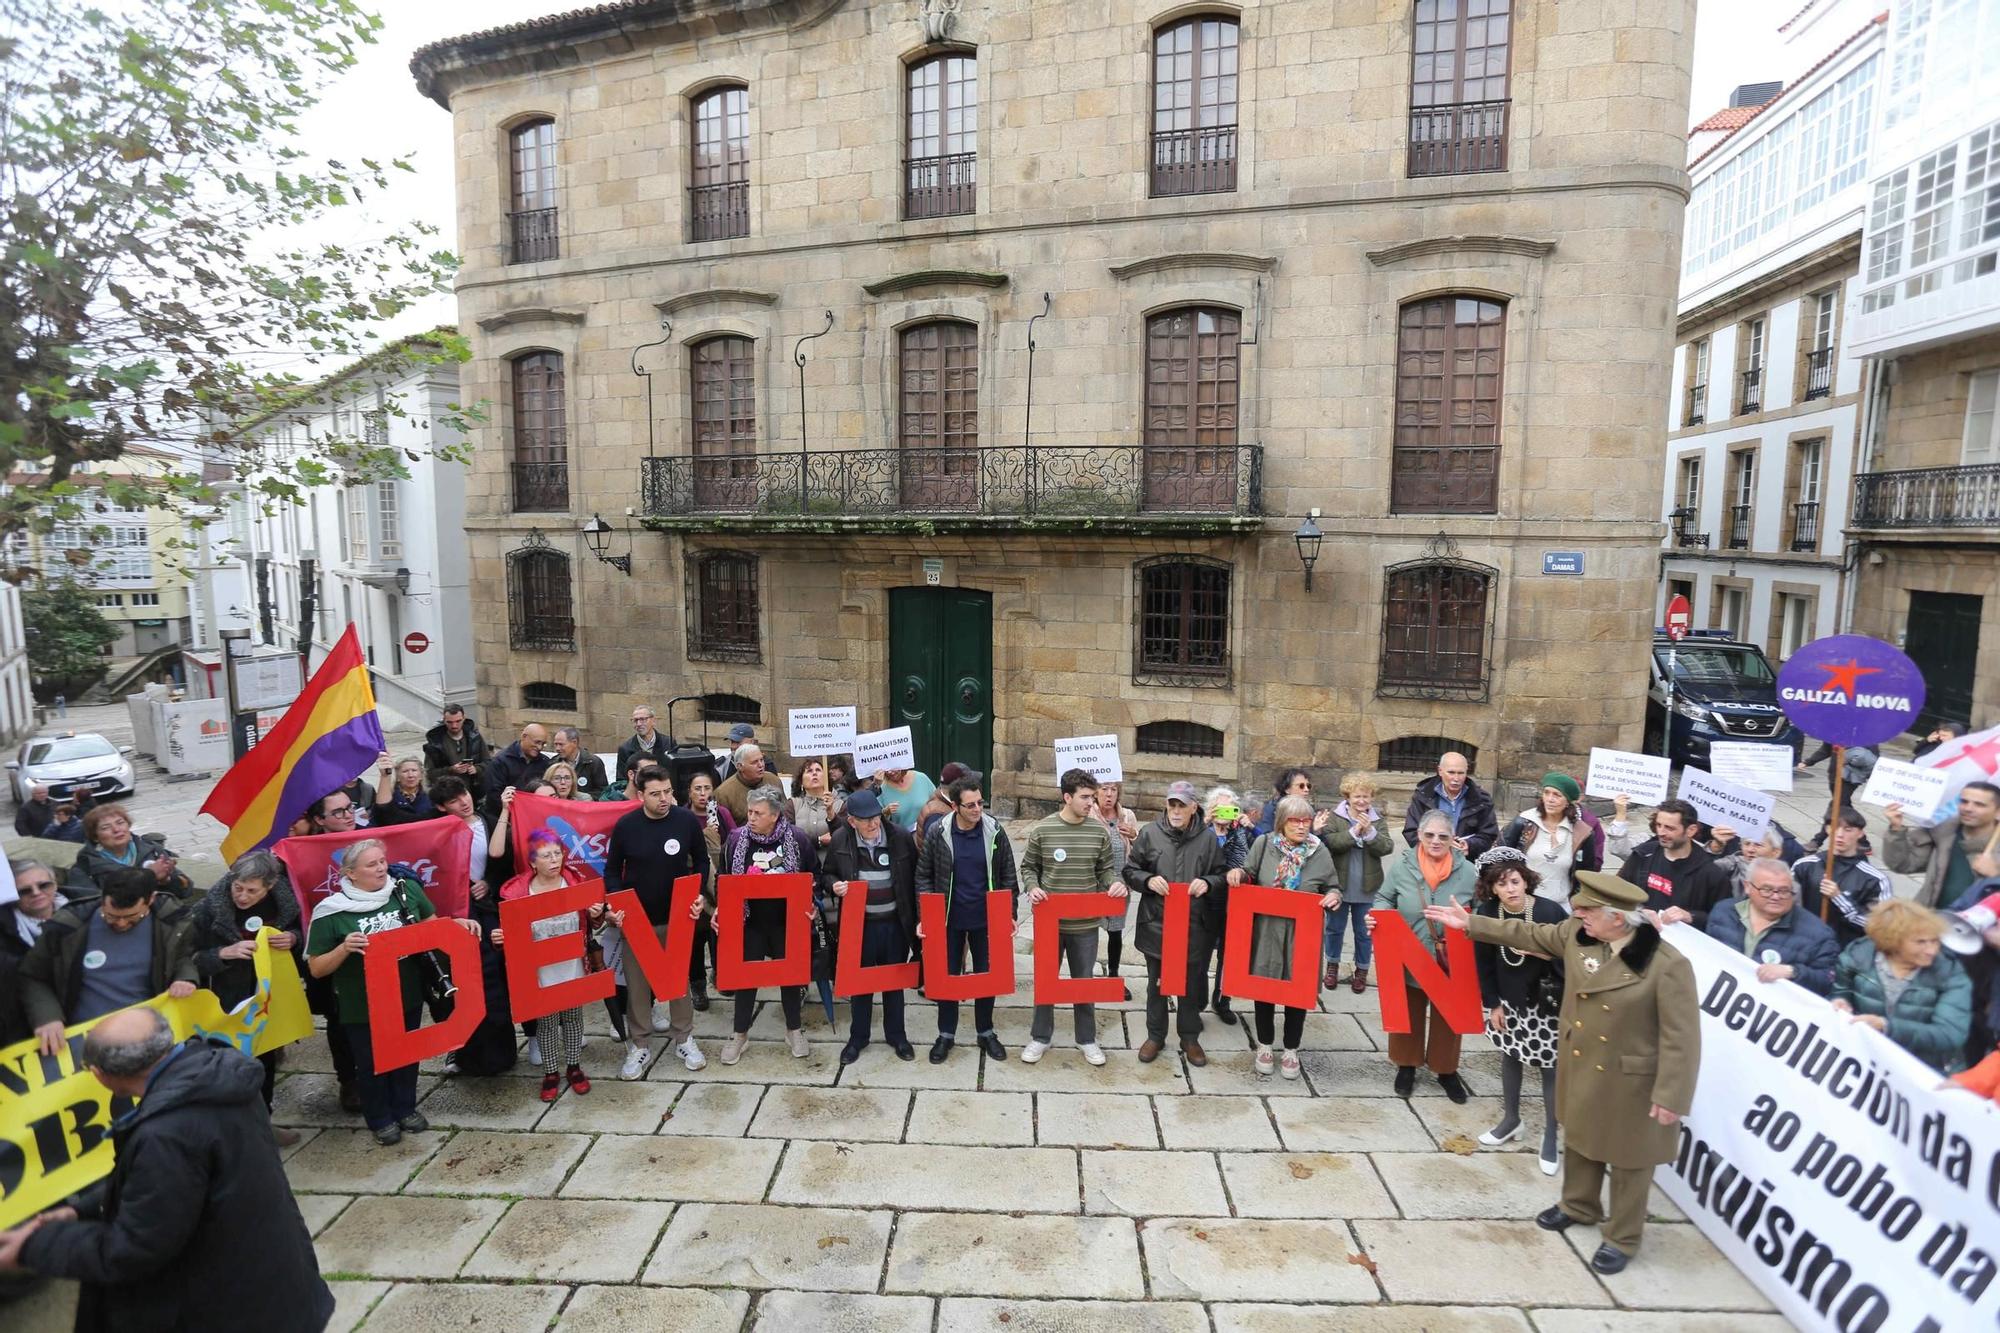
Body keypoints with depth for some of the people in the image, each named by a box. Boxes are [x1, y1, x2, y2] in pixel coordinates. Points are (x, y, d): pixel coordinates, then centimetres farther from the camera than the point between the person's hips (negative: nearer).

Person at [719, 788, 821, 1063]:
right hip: (750, 921, 1)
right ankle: (739, 1034, 27)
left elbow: (813, 876, 2)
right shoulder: (736, 839, -7)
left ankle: (794, 1030, 30)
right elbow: (723, 878, 3)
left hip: (787, 921, 0)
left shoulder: (796, 840, -10)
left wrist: (809, 905, -8)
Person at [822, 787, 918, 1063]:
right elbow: (826, 874, 6)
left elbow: (915, 879, 0)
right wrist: (833, 885, -17)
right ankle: (858, 1037, 33)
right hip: (858, 924, 0)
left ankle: (896, 1035, 33)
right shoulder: (839, 840, -8)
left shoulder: (901, 838, -9)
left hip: (895, 924, 0)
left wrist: (916, 918, -2)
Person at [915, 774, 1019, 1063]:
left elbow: (1008, 877, 0)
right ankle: (946, 1034, 29)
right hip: (949, 919, -1)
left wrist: (1011, 915, -3)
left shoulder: (995, 831, -9)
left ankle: (985, 1032, 31)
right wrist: (924, 917, -8)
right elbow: (923, 877, -3)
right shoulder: (937, 833, -11)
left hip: (986, 919, 1)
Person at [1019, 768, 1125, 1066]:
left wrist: (1115, 883, -14)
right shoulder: (1042, 830, -9)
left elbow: (1105, 869, 6)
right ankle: (1040, 1037, 31)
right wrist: (1032, 887, -16)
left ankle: (1087, 1039, 32)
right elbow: (1028, 867, 3)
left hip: (1085, 922, 1)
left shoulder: (1100, 831, -5)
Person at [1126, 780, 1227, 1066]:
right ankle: (1155, 1036, 31)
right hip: (1156, 923, 0)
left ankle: (1189, 1037, 32)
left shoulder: (1207, 838, -3)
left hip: (1194, 925, 0)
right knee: (1156, 983, 14)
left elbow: (1222, 874, 7)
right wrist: (1148, 880, -16)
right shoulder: (1150, 833, -5)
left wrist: (1208, 882, -14)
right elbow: (1130, 870, 3)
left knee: (1192, 984, 13)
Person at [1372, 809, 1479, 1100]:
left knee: (1447, 1016, 15)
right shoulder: (1401, 866, -9)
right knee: (1409, 1013, 16)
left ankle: (1446, 1070, 36)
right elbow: (1383, 900, 2)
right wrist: (1377, 918, -18)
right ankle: (1407, 1066, 35)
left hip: (1451, 961, 0)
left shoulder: (1467, 871, -8)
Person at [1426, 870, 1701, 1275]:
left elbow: (1680, 1037, -23)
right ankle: (1579, 1206, 51)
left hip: (1630, 1080, -6)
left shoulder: (1667, 965, -29)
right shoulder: (1577, 935, -12)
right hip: (1579, 1067, 6)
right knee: (1579, 1138, 26)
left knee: (1628, 1159, 16)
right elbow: (1529, 935, 4)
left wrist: (1670, 1096, -20)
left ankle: (1622, 1238, 37)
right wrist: (1471, 923, 4)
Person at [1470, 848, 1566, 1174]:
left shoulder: (1551, 911, -24)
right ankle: (1510, 1119, 37)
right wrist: (1492, 1004, 0)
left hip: (1549, 1002, -4)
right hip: (1510, 1000, 4)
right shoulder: (1485, 914, -14)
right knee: (1510, 1056, 18)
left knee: (1551, 1067, 6)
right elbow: (1483, 962, -3)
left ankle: (1550, 1135, 22)